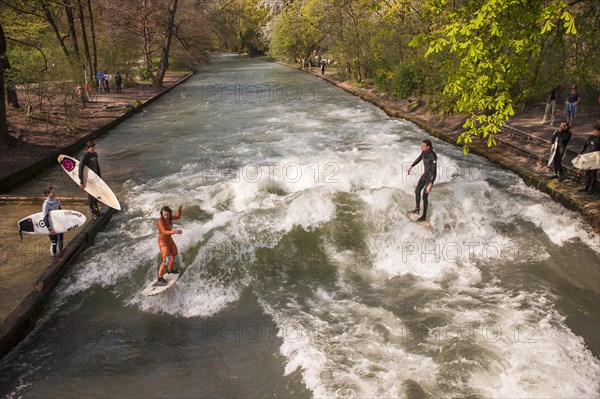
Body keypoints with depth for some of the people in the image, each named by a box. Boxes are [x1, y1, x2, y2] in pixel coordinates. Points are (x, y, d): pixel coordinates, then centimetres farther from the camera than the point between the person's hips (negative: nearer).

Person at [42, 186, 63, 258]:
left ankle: (60, 254, 36)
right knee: (54, 243, 3)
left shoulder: (57, 201, 0)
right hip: (52, 227, -6)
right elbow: (45, 218, -21)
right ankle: (53, 257, 20)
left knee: (60, 241, 18)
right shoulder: (46, 204, -20)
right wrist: (50, 229, -23)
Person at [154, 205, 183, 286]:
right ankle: (160, 278, -16)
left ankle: (169, 270, 47)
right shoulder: (160, 221, -26)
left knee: (174, 255, 24)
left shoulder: (169, 218, -5)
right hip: (163, 241, -8)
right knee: (166, 260, -19)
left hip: (169, 240, 8)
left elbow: (177, 216, 15)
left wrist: (179, 209, -4)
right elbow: (164, 232, -39)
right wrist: (174, 232, -53)